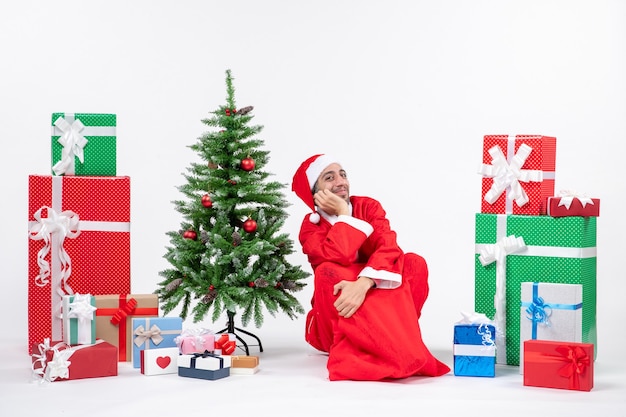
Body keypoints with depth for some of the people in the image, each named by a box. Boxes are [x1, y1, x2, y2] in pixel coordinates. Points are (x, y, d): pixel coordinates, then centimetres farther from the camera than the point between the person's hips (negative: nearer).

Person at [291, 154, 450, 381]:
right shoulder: (311, 226, -6)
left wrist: (363, 283, -38)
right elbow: (337, 258, -28)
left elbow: (389, 249, -21)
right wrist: (343, 214, -18)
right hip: (339, 312, -2)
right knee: (328, 272, -31)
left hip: (383, 301, 2)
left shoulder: (369, 206, -2)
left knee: (414, 262, -21)